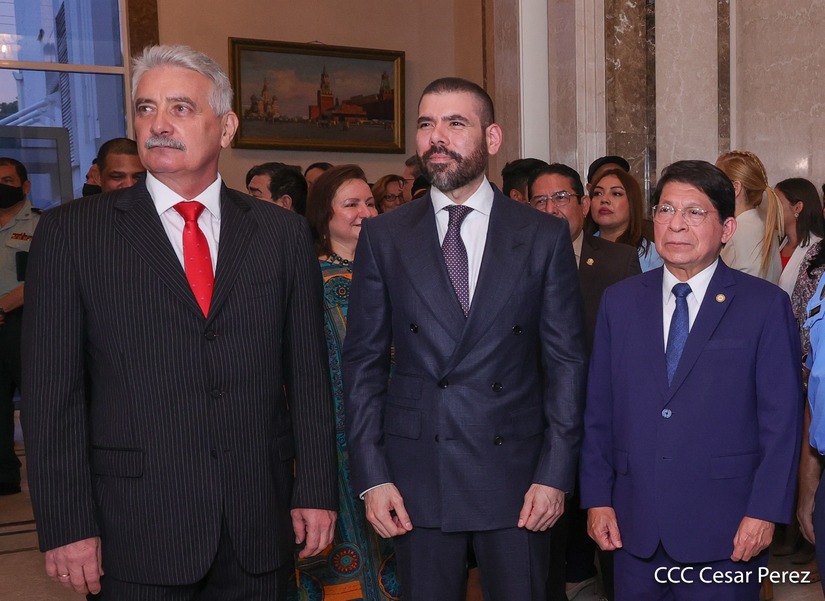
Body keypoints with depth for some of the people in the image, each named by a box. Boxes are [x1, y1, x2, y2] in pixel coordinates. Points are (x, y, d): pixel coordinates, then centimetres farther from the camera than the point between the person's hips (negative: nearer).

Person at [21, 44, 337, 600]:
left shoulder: (283, 233, 4)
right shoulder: (73, 232, -1)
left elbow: (309, 374, 4)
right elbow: (51, 389, -3)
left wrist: (317, 490, 2)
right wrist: (66, 525, -7)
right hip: (136, 530, -1)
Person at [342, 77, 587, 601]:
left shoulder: (545, 236, 0)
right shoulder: (384, 237, 2)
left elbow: (566, 361, 0)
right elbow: (363, 362, 2)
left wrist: (556, 474, -5)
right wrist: (372, 477, -3)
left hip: (517, 475, 0)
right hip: (417, 477, 1)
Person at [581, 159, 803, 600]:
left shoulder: (766, 305, -3)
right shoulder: (620, 301, 6)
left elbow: (782, 419, -4)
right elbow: (599, 409, 6)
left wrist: (765, 511, -9)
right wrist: (597, 499, 3)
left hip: (724, 530, -2)